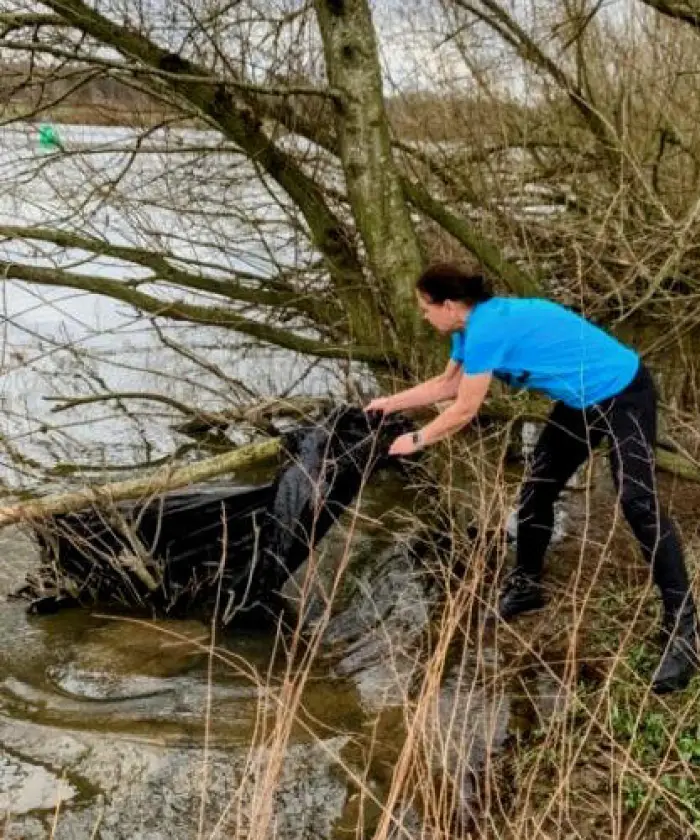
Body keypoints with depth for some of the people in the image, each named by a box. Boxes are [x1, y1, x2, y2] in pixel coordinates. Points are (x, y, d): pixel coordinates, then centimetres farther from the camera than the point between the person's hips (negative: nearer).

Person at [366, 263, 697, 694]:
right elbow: (448, 383, 17)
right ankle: (526, 586, 29)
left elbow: (464, 410, -20)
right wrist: (392, 403, 16)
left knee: (639, 504, -18)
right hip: (583, 402, 10)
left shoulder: (488, 329, -28)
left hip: (623, 395, -10)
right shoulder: (475, 325, 2)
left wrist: (417, 440, -6)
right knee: (538, 487, 12)